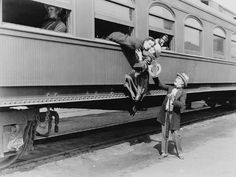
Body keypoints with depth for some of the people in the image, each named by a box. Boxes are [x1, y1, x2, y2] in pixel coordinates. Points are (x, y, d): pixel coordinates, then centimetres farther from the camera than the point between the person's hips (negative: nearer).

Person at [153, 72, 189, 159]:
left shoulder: (183, 93, -5)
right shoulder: (170, 88, 9)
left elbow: (182, 105, -18)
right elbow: (159, 84, 12)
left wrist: (173, 100, -32)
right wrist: (155, 76, -2)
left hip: (174, 115, -4)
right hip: (165, 114, 4)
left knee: (176, 135, 3)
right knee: (164, 134, 11)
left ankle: (179, 153, 24)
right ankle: (164, 152, 24)